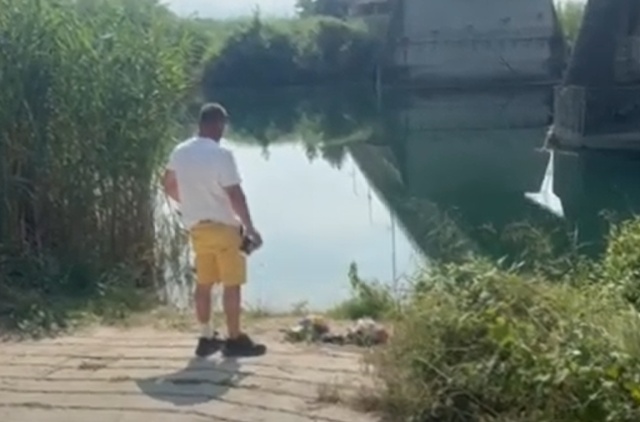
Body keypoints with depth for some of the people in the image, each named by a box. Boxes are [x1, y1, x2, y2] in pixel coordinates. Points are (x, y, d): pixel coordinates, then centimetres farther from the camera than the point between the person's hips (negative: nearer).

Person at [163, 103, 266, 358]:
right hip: (223, 226, -7)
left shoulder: (180, 152, 5)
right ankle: (235, 340, 5)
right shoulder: (221, 154, -17)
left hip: (196, 227, 7)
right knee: (232, 284, 1)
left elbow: (169, 186, 16)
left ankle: (206, 338, 18)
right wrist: (250, 226, -11)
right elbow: (235, 194, -19)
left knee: (204, 283, 12)